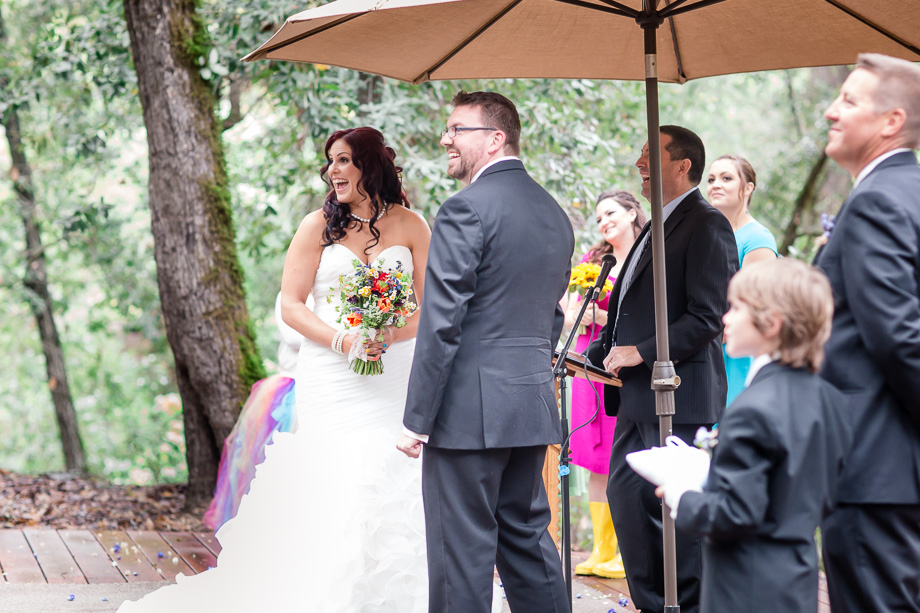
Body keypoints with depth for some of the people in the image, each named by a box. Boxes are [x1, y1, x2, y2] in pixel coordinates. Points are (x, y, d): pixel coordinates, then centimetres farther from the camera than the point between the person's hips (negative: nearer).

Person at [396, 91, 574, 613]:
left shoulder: (467, 208, -13)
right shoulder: (554, 212, 14)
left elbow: (441, 323, -16)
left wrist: (417, 418, -13)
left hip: (469, 411, -8)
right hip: (534, 406, 8)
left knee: (462, 550, -3)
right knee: (527, 536, 15)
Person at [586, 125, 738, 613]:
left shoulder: (706, 226, -11)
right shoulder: (660, 227, 19)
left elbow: (707, 318, -19)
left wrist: (642, 352, -17)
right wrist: (595, 352, 14)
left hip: (680, 397, -10)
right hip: (639, 399, 10)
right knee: (625, 496, 11)